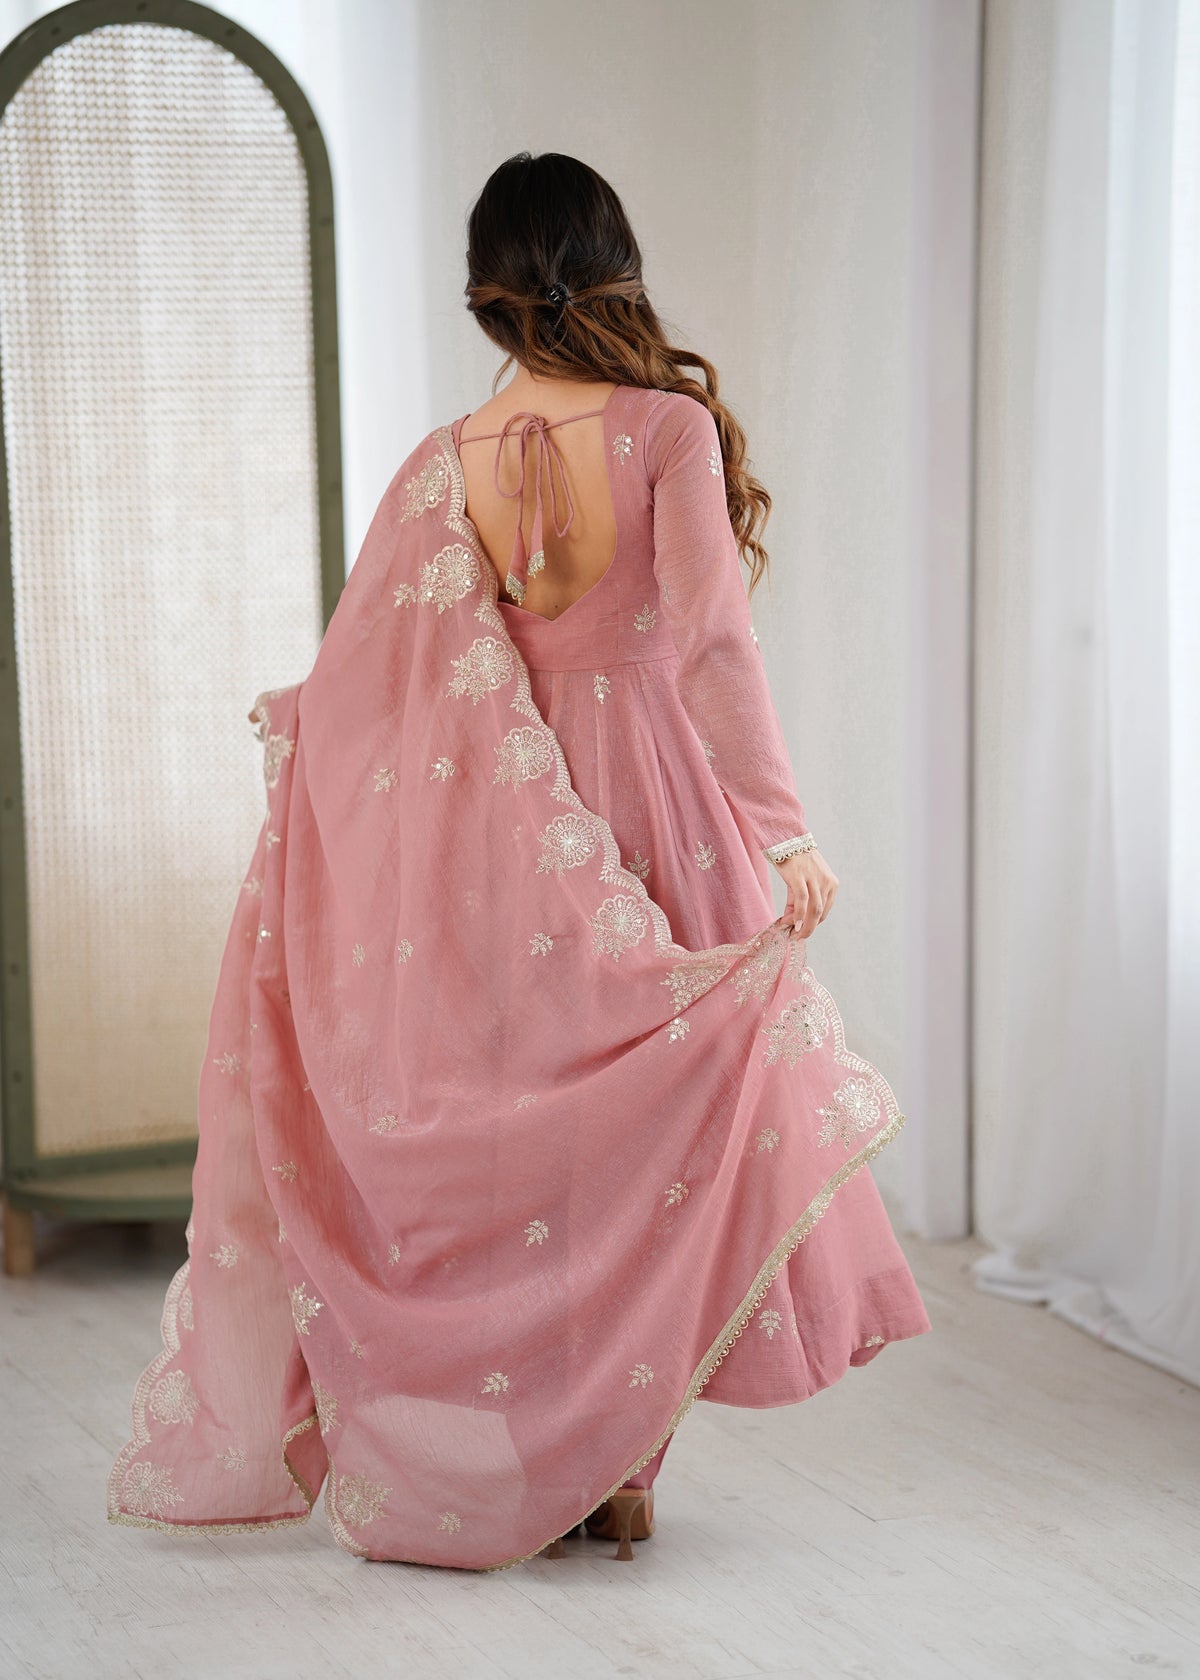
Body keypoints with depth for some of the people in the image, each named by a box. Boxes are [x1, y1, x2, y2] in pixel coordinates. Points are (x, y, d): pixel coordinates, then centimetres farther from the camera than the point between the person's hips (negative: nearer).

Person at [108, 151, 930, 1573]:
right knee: (644, 1135, 9)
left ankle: (512, 1468, 21)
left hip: (503, 835, 3)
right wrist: (784, 828, -17)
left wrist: (288, 729, 18)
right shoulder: (670, 429, -9)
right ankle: (617, 1473, 14)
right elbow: (711, 641, -18)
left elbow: (353, 674, -1)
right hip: (651, 812, -3)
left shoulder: (446, 461, 0)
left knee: (515, 1128, 14)